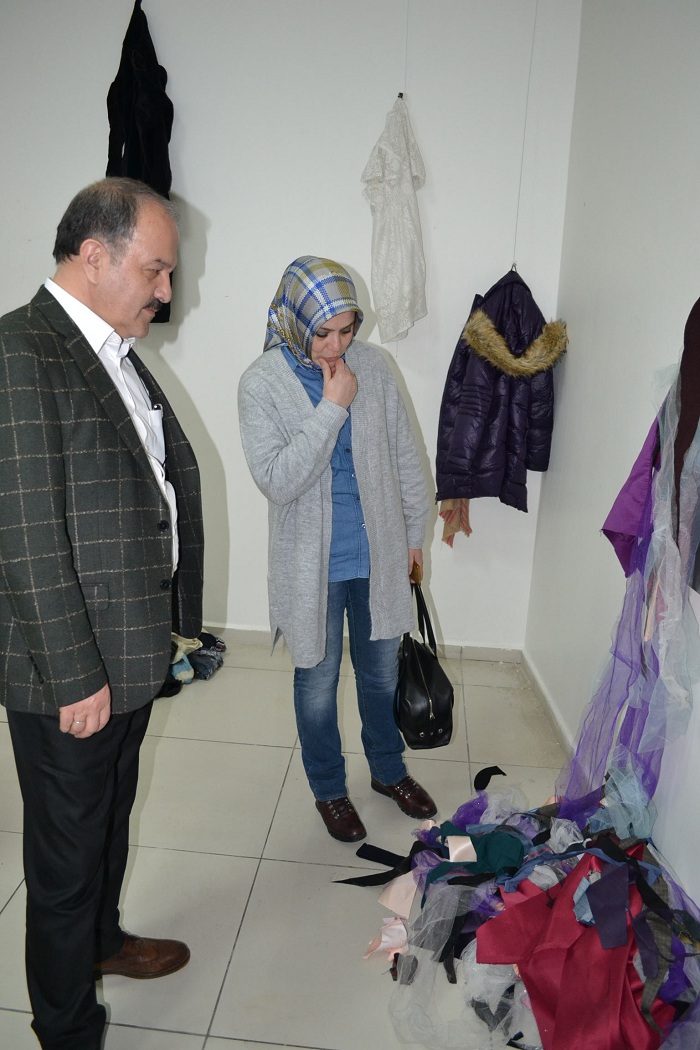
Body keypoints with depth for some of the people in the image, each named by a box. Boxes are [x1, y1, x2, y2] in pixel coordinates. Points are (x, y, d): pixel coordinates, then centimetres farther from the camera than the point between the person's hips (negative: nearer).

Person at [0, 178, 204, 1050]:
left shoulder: (116, 353, 10)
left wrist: (173, 622, 12)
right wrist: (75, 676, -19)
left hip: (131, 651, 9)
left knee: (111, 815, 27)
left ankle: (101, 938, 53)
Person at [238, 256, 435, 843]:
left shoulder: (372, 366, -3)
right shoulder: (262, 384, -13)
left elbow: (404, 454, 6)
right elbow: (276, 480, -22)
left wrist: (415, 531, 12)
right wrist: (332, 408, -25)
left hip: (379, 557, 3)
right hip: (312, 567, -3)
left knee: (382, 674, 20)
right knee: (317, 686, 14)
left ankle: (388, 771, 45)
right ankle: (329, 789, 39)